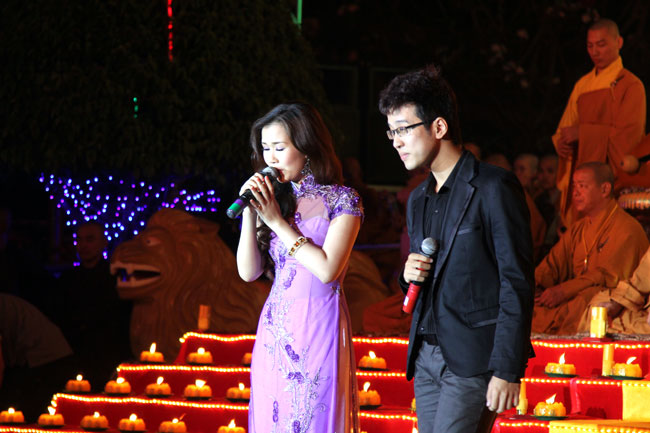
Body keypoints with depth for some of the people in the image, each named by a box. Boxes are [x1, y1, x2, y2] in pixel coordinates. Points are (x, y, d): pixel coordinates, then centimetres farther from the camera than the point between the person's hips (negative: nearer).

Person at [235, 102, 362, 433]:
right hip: (275, 328, 5)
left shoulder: (341, 199, -3)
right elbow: (248, 272, 5)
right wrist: (250, 212, -5)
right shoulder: (274, 197, 10)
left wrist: (278, 221, -10)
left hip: (318, 326, -5)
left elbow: (327, 269, -15)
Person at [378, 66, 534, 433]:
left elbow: (516, 282, -12)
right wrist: (409, 275, 1)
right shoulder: (418, 200, 18)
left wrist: (507, 371, -18)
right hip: (427, 358, 8)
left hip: (473, 359, -8)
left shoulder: (493, 188, -8)